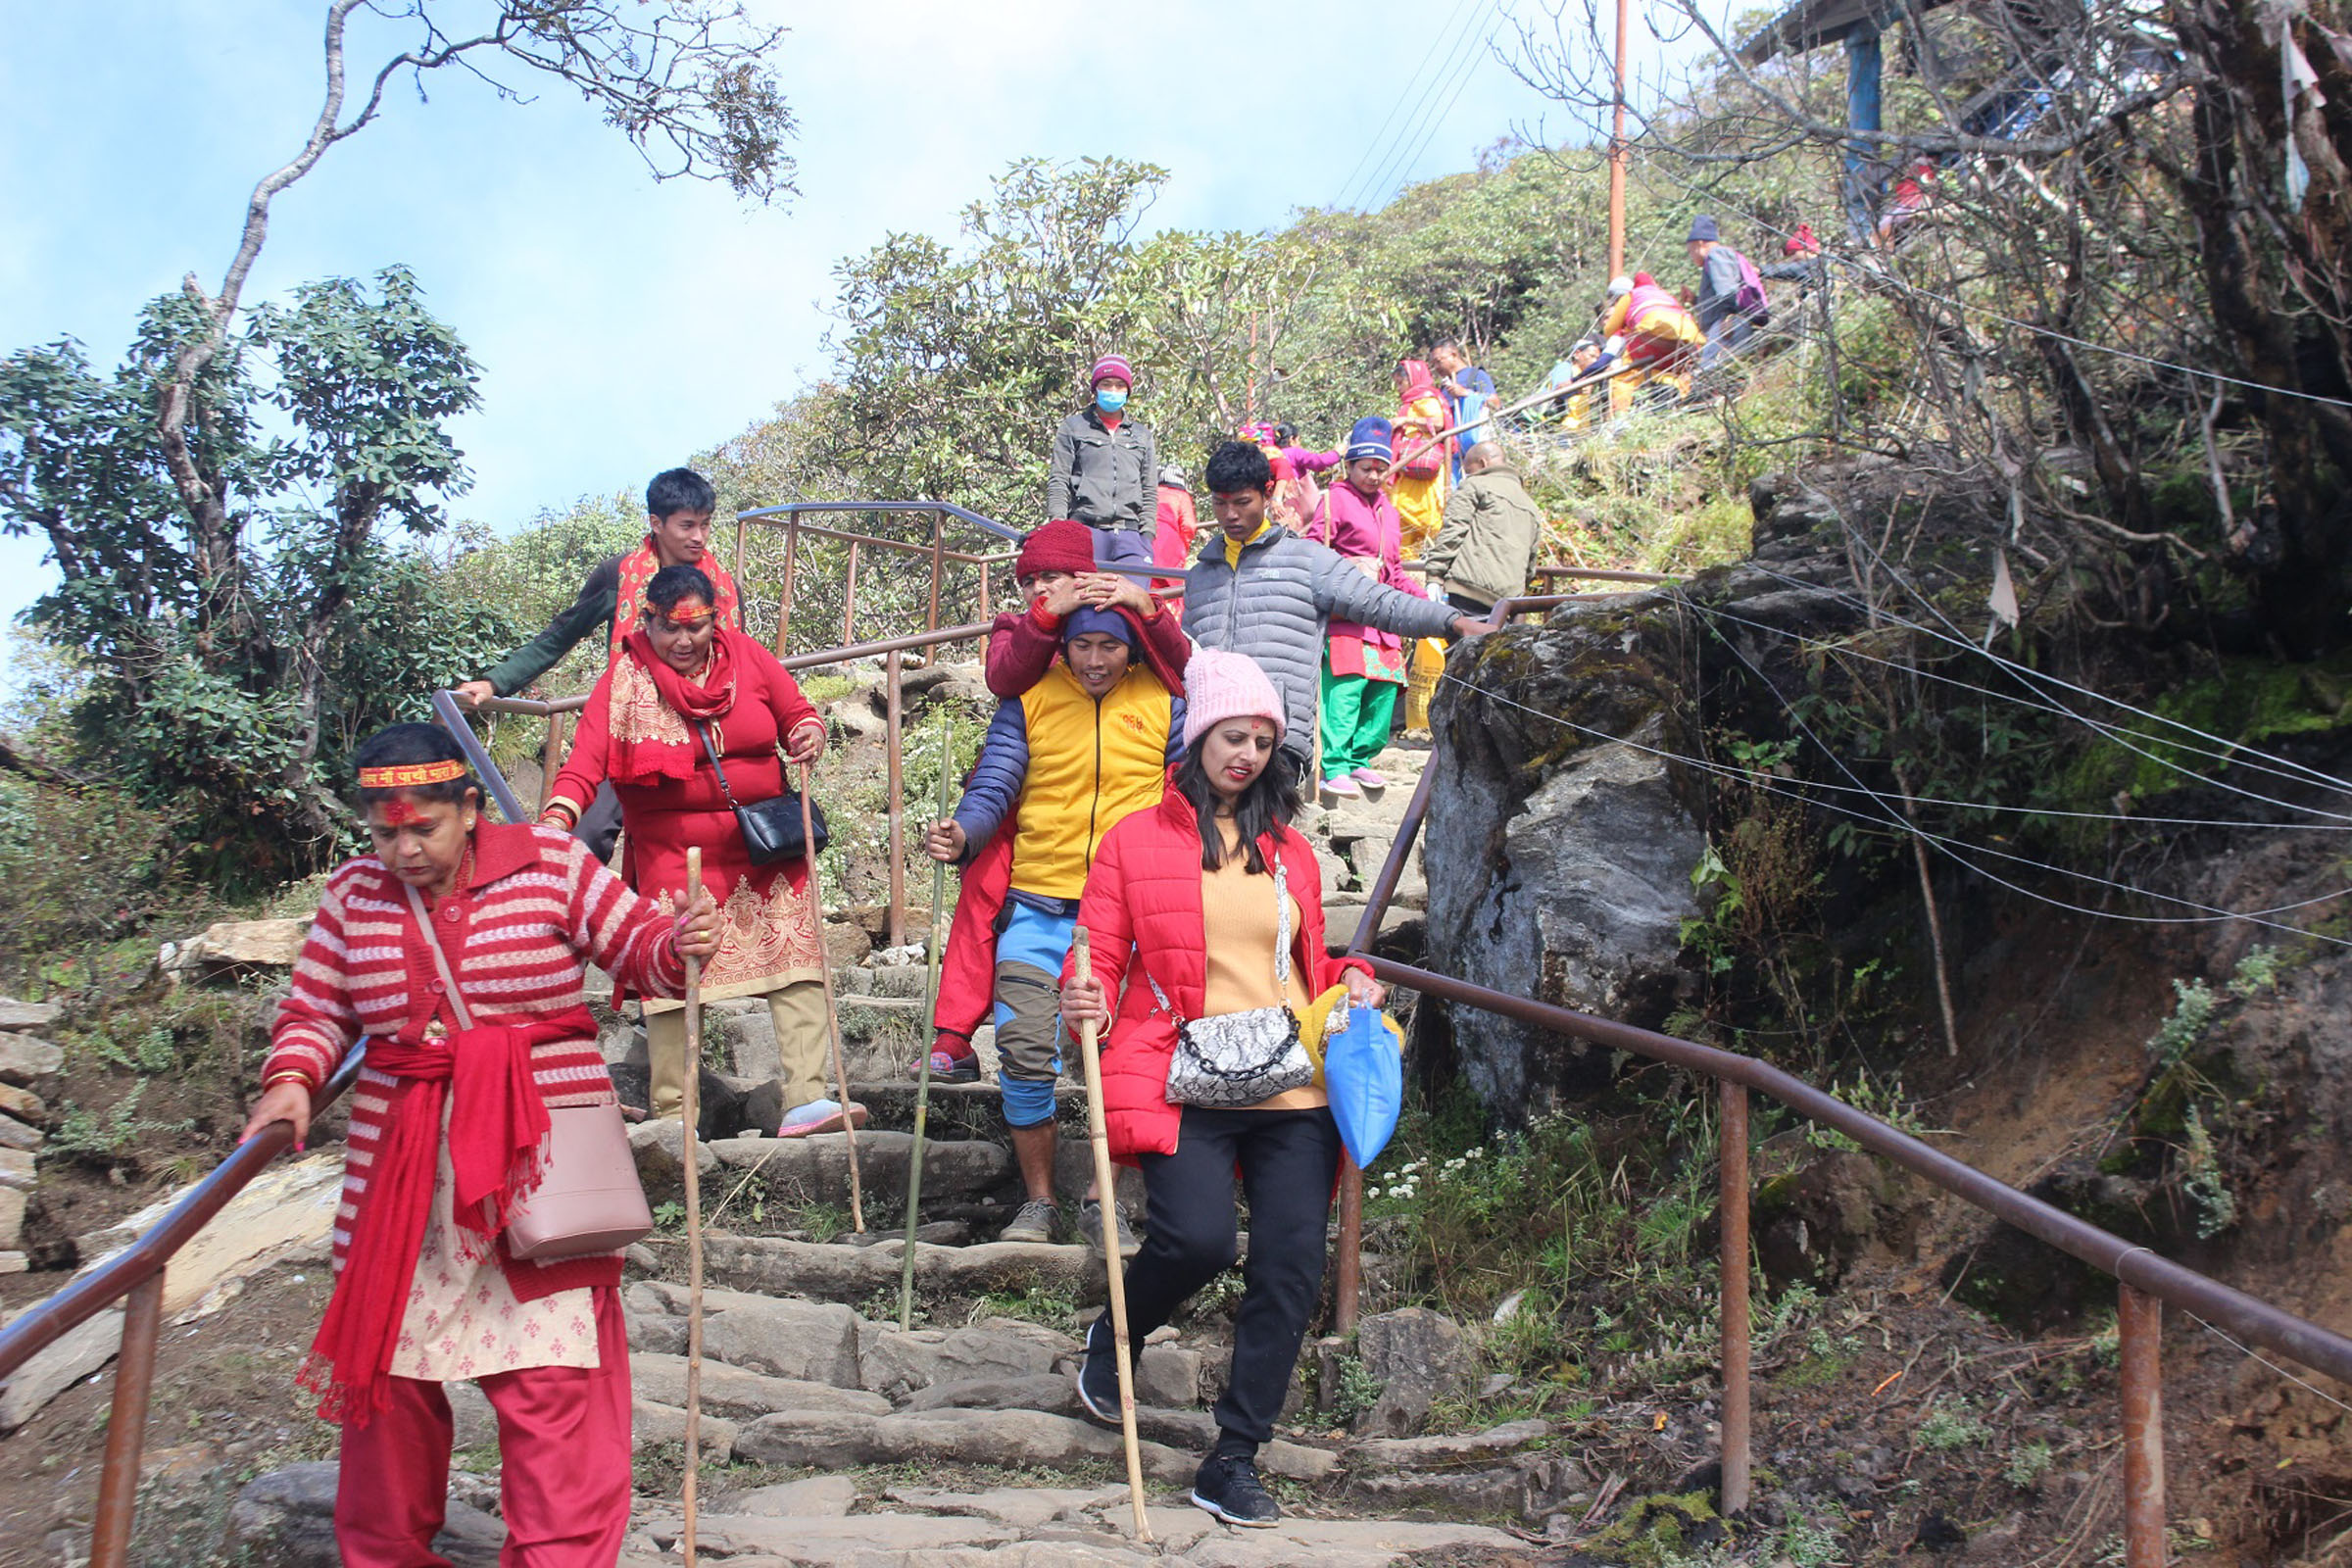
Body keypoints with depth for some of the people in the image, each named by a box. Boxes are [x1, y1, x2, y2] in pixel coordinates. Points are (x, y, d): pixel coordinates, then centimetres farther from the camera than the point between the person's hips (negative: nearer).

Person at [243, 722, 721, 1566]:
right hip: (400, 1170, 4)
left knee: (552, 1375, -5)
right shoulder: (353, 893, 7)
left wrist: (681, 945, -21)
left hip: (537, 1162, -3)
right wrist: (292, 1080, -10)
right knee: (384, 1364, 13)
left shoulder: (550, 864, -3)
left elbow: (637, 946, 0)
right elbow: (317, 1008, 9)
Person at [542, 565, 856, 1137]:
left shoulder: (746, 655, 4)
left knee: (796, 965, -8)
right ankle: (670, 1116, 7)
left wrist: (810, 734, -10)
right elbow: (587, 757, -14)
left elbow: (797, 713, 14)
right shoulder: (626, 680, -3)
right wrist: (559, 813, -32)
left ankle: (806, 1100, -10)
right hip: (674, 851, -2)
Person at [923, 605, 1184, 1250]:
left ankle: (1102, 1202, 14)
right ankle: (1038, 1201, 11)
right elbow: (993, 786, 0)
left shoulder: (1163, 702, 5)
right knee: (1024, 1052, -6)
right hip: (1038, 904, 1)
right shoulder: (1031, 697, 6)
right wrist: (961, 833, -21)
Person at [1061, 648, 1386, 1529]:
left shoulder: (1291, 852, 18)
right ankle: (1111, 1342, 13)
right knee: (1196, 1237, -23)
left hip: (1293, 1091, 4)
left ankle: (1234, 1463, 9)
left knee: (1291, 1267, -4)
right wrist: (1086, 998, -17)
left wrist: (1353, 982, 7)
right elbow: (1099, 956, 4)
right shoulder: (1136, 840, 7)